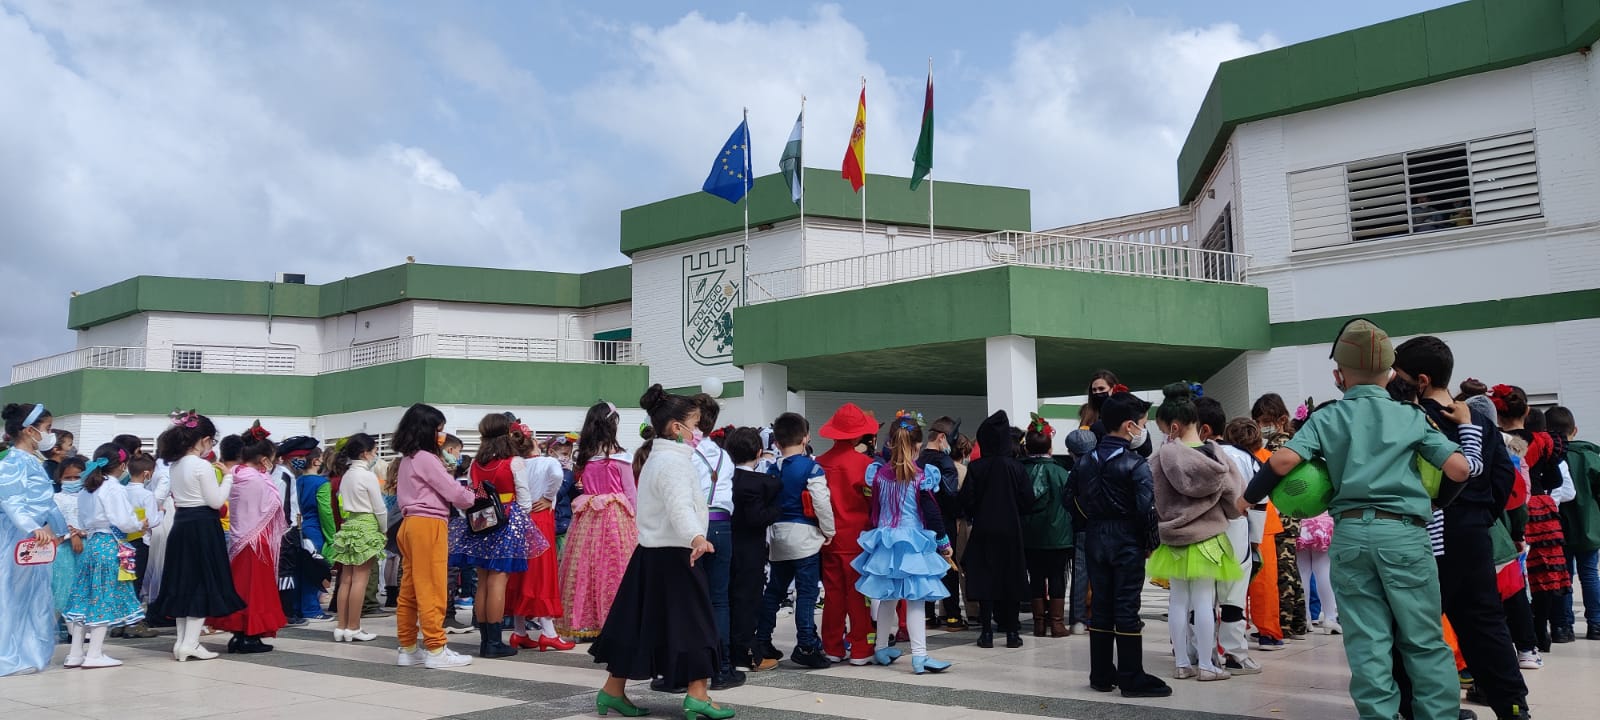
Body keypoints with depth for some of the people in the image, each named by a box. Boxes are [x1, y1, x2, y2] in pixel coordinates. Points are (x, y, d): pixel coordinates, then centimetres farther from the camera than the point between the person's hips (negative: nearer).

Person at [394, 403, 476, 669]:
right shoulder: (426, 458, -10)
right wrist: (478, 499, 7)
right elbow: (453, 492, -10)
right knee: (432, 589, -6)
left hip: (411, 524, 10)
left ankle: (407, 648, 15)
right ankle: (435, 649, -4)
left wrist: (463, 494, 8)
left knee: (409, 589, 10)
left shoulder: (407, 459, 19)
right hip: (429, 524, -10)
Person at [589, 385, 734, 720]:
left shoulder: (655, 459, 17)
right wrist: (697, 538, -50)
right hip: (675, 555, -10)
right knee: (693, 623, -4)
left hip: (651, 553, 10)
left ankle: (613, 690, 18)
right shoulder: (674, 462, -16)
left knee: (638, 622, 12)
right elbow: (680, 506, -33)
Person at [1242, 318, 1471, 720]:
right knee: (1424, 641, 8)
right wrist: (1437, 502, 20)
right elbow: (1458, 467, 1)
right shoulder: (1411, 416, 7)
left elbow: (1283, 460, -9)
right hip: (1403, 532, 0)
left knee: (1366, 644, 5)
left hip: (1350, 533, 1)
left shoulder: (1327, 418, 6)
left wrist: (1249, 498, 5)